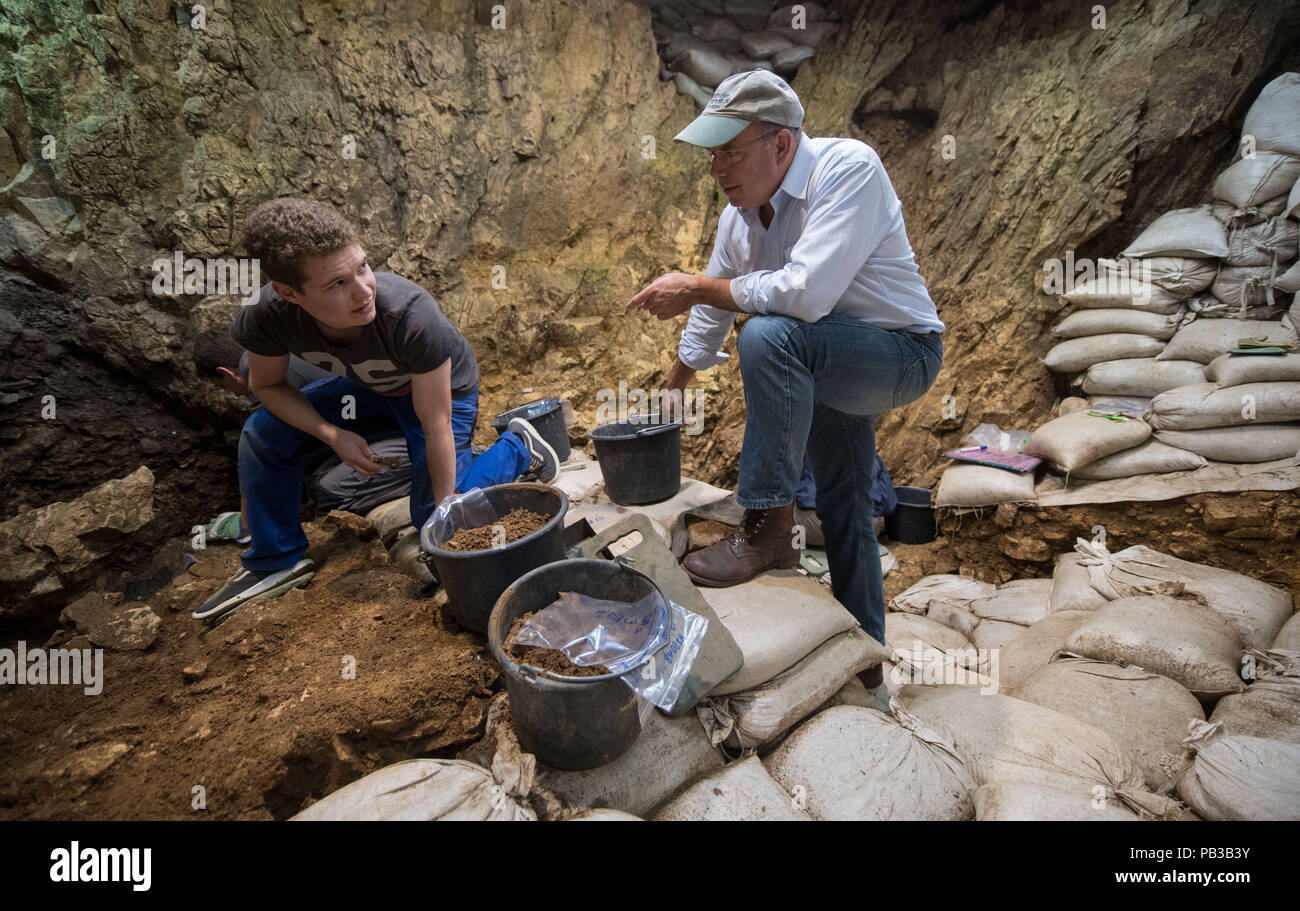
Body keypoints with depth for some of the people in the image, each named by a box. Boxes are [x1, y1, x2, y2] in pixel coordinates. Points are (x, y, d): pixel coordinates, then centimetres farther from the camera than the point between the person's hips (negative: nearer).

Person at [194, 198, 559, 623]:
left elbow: (436, 426, -32)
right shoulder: (266, 318, -31)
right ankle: (276, 562, 8)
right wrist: (334, 435, -23)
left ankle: (517, 445, 13)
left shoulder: (411, 314, -43)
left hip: (441, 387, -4)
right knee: (263, 434, -9)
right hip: (366, 385, 5)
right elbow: (267, 385, -8)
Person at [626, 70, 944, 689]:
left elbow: (805, 292, -37)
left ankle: (767, 529, -21)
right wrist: (669, 395, 19)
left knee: (769, 336, -34)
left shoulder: (848, 168, -24)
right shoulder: (737, 217, -2)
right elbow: (710, 319, 11)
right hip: (825, 373, 8)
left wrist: (696, 287, -26)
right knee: (842, 513, 14)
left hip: (900, 353, -8)